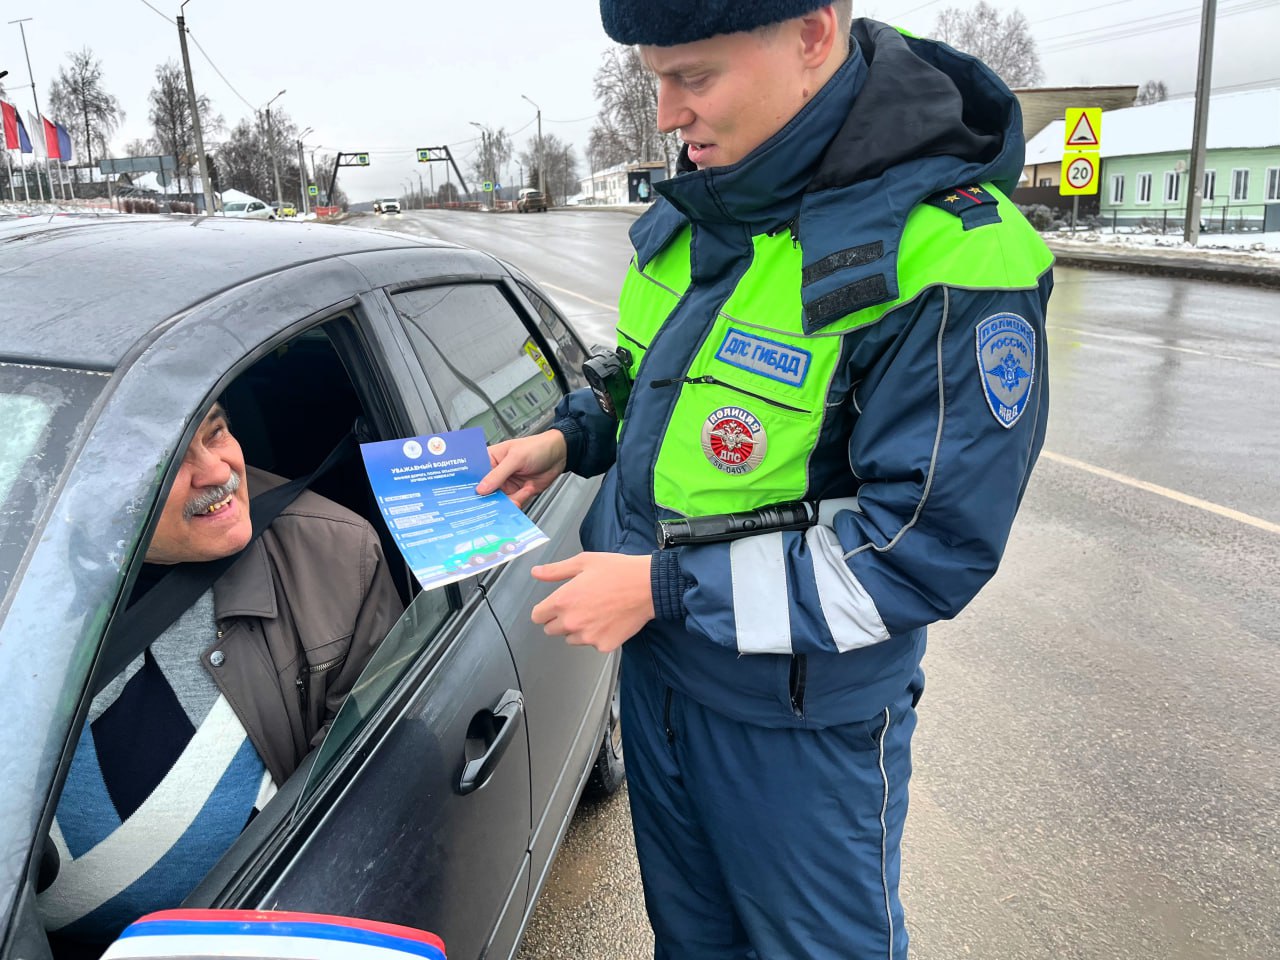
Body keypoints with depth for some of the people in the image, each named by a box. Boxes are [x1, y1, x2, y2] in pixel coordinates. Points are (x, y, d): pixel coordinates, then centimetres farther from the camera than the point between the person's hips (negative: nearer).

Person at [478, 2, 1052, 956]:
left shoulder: (955, 262, -25)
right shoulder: (700, 205, -1)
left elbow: (930, 548, -26)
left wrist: (665, 587, -25)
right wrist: (569, 438, 0)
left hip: (799, 722, -6)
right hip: (657, 663, 7)